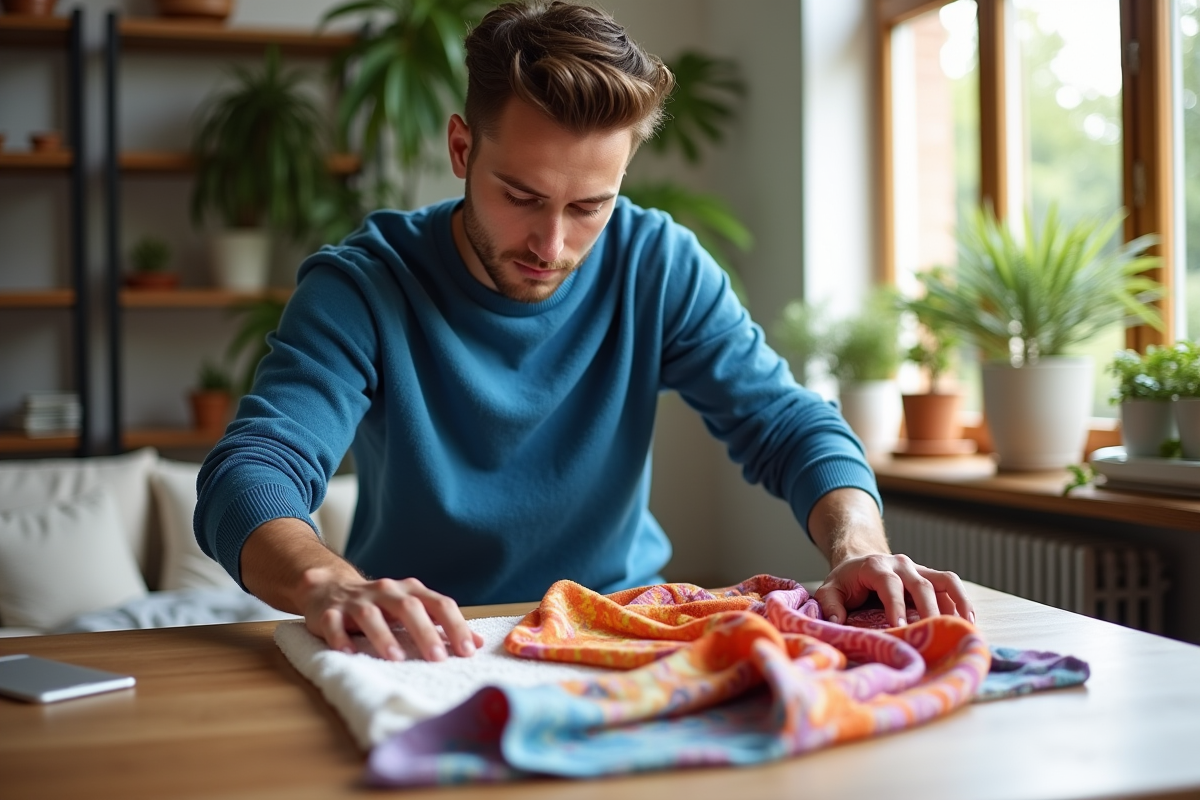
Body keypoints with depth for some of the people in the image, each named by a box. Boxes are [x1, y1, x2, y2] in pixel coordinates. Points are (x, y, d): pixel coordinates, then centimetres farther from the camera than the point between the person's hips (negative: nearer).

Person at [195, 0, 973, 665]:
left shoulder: (659, 265, -7)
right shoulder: (361, 285, -14)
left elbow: (788, 424, -9)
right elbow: (248, 476, -26)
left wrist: (860, 546, -31)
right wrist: (331, 584, -49)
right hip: (424, 649, -1)